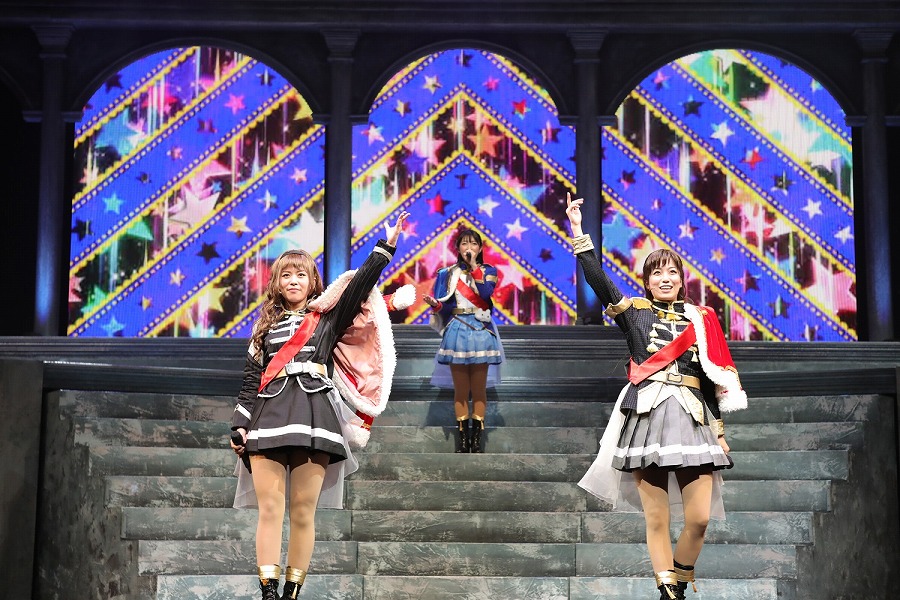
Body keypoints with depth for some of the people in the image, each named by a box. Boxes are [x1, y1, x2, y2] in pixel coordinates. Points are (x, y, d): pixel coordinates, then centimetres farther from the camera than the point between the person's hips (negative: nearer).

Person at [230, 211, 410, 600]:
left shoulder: (328, 317, 15)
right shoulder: (266, 326, 21)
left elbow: (360, 283, 2)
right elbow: (251, 378, 16)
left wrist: (385, 247, -6)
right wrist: (239, 424, 6)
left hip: (314, 418, -1)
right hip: (268, 418, 1)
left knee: (303, 512, -3)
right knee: (269, 509, -7)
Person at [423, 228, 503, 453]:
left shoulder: (488, 271, 6)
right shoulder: (448, 273, 9)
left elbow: (485, 293, -14)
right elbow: (445, 306, 4)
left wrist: (473, 266, -12)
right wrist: (435, 305, -17)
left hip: (481, 331, -1)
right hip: (456, 331, 1)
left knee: (479, 389, 0)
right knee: (461, 390, 1)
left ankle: (477, 438, 3)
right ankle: (462, 439, 4)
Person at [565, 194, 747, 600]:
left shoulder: (700, 319, 15)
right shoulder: (633, 312, 11)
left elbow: (714, 376, 14)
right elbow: (597, 279, -1)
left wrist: (719, 428, 9)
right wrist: (578, 232, -7)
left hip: (693, 417, 2)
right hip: (648, 417, -2)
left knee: (699, 518, -5)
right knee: (656, 519, -2)